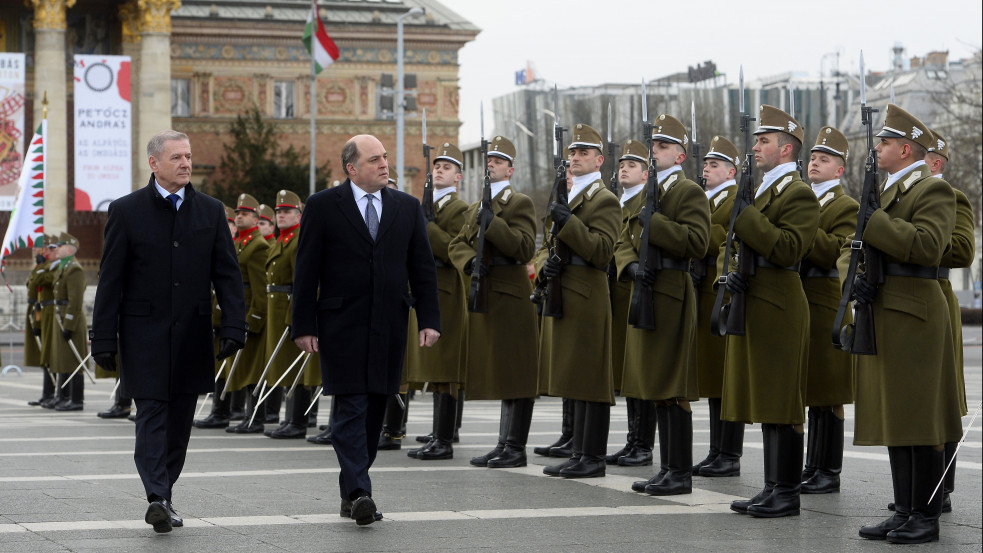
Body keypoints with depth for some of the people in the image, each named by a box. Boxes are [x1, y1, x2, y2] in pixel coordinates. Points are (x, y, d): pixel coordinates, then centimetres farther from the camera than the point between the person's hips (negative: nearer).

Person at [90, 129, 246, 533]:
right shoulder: (126, 211, 0)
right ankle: (157, 498, -20)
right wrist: (104, 340, -5)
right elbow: (110, 280, -1)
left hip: (192, 334, 3)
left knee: (180, 419, 7)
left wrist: (233, 327, -5)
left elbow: (227, 273, 7)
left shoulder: (210, 211, 8)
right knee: (151, 413, -11)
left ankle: (164, 496, 18)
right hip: (144, 333, -3)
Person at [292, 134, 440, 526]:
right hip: (341, 325, -4)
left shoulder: (407, 207, 11)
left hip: (389, 327, 4)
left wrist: (429, 319, 2)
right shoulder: (322, 206, 0)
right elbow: (306, 270, -1)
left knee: (375, 409, 7)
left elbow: (422, 267, 11)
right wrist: (303, 325, -6)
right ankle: (358, 493, -14)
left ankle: (352, 491, 16)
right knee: (350, 408, -10)